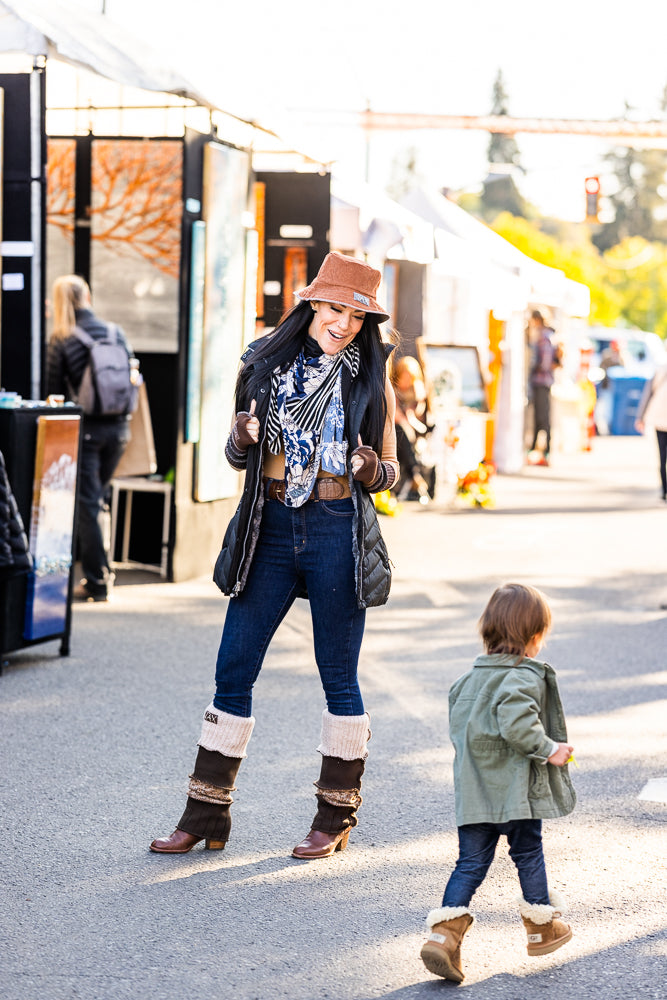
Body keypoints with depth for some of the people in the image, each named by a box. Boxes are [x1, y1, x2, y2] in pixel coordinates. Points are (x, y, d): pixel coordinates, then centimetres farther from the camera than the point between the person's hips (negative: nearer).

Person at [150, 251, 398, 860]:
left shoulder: (371, 382, 2)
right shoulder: (267, 366, 6)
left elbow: (389, 472, 7)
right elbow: (239, 458, 13)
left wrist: (370, 469, -16)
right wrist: (243, 438, -10)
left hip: (339, 535, -2)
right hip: (271, 530, 2)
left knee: (339, 677, 5)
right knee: (233, 670, 3)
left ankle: (336, 819, 17)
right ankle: (207, 816, 13)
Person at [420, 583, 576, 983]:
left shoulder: (469, 678, 12)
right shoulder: (526, 676, -13)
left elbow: (458, 723, 18)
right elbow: (517, 722, -28)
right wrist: (549, 750, -17)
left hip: (473, 793, 6)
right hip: (517, 789, -6)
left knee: (471, 863, 7)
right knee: (529, 853, 13)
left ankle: (444, 933, -7)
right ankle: (542, 927, 28)